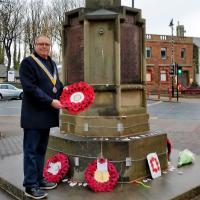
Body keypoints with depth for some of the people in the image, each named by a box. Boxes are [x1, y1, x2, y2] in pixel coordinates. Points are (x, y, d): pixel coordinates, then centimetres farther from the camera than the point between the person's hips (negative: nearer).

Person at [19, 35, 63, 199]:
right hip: (34, 114, -8)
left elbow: (56, 83, 25)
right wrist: (50, 101, -20)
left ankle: (39, 180, 27)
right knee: (31, 150, -1)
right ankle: (30, 186, 8)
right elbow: (30, 88, -18)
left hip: (47, 114, 8)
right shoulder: (28, 62, -8)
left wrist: (63, 90, 4)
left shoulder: (52, 63, 16)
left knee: (41, 149, 15)